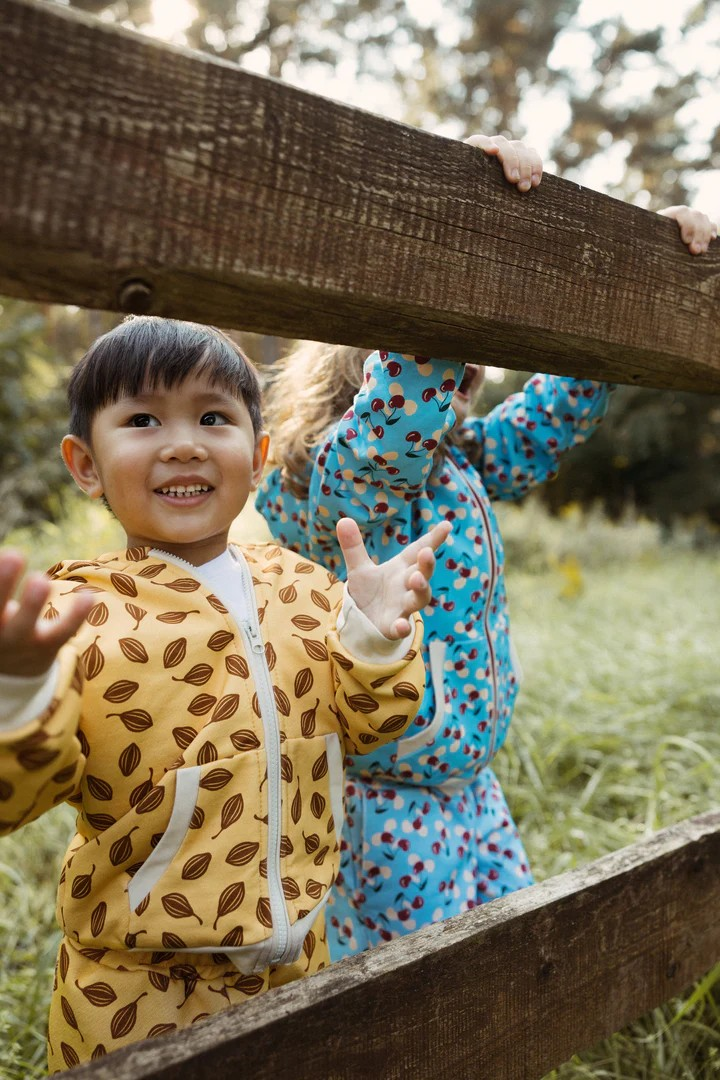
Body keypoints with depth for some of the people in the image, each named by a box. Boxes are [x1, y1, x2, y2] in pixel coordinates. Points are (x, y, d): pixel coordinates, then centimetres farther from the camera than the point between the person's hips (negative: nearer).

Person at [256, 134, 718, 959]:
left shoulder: (461, 462, 4)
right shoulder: (343, 474, -21)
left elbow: (555, 409, 13)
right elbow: (405, 395, -42)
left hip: (468, 787, 9)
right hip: (389, 808, -8)